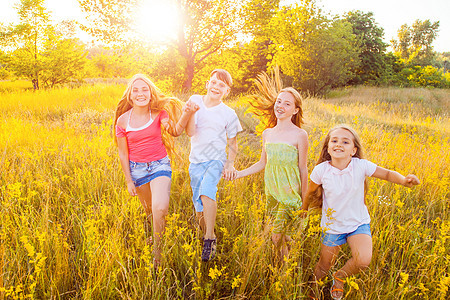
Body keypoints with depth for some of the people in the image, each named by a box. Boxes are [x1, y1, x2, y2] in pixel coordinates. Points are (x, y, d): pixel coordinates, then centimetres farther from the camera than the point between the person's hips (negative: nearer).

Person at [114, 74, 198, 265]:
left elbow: (175, 131, -21)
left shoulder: (158, 113, -7)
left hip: (159, 165, -1)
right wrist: (129, 180, 0)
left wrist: (186, 114, -39)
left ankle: (157, 250, -2)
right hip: (137, 168, 2)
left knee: (160, 208, -22)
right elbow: (123, 153, 0)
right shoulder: (123, 121, -6)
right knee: (149, 211, 16)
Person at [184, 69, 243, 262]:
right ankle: (205, 234, 29)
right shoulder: (195, 101, 1)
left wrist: (230, 163, -4)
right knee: (199, 207, 5)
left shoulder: (228, 114, -1)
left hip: (216, 160, -3)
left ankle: (210, 238, -21)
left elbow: (232, 142, 8)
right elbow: (190, 132, -5)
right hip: (196, 161, 3)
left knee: (206, 191, -30)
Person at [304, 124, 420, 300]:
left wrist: (404, 180, -30)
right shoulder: (321, 170, -17)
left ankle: (339, 276, 12)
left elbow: (387, 174, -9)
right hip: (332, 225, 0)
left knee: (363, 261, -23)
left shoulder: (361, 166, -17)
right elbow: (311, 193, -1)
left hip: (358, 224, 0)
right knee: (323, 267, 12)